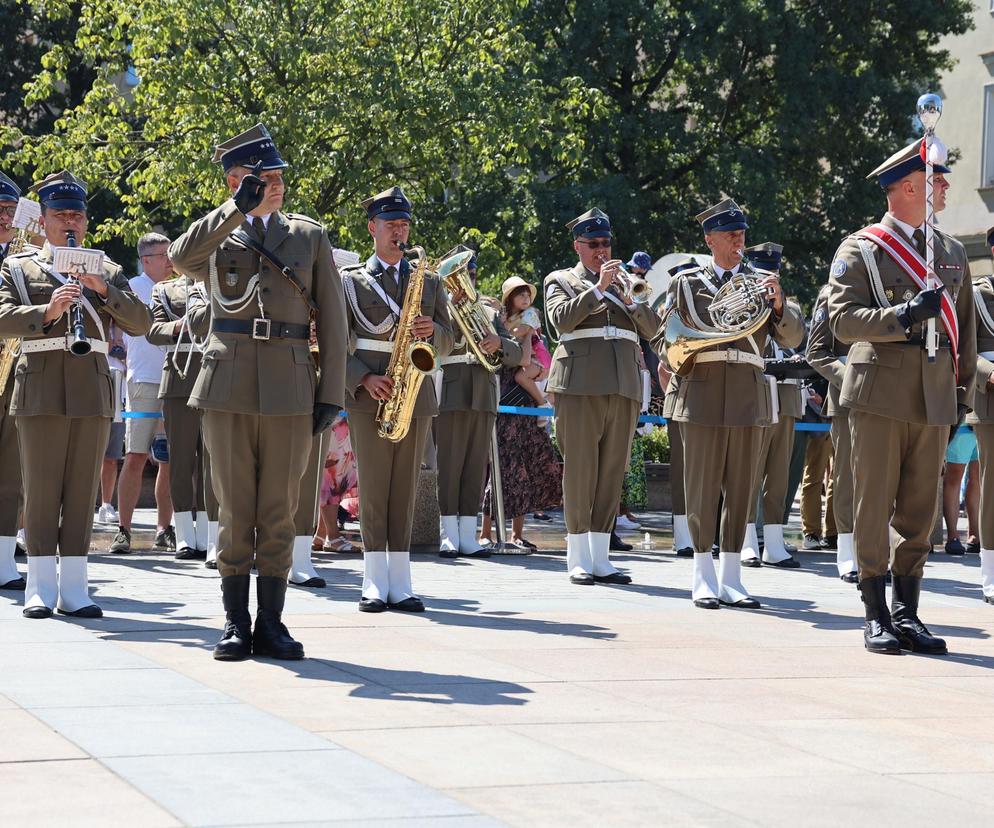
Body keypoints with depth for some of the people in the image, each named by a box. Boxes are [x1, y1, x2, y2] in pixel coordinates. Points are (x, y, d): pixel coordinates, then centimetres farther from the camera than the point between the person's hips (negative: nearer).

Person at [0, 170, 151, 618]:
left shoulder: (107, 271, 17)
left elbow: (140, 323, 6)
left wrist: (102, 289, -8)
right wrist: (48, 311, -21)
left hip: (92, 390, 2)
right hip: (41, 390, -2)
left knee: (82, 489, 2)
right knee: (41, 488, -3)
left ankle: (74, 589, 4)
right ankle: (41, 588, 2)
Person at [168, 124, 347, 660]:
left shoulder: (310, 236, 12)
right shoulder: (214, 235, 10)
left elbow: (331, 318, 9)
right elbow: (181, 258, -15)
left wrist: (331, 393, 2)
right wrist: (238, 208, -19)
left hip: (290, 390, 1)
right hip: (228, 388, -1)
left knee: (279, 512, 3)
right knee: (234, 511, 2)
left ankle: (270, 622, 9)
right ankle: (235, 623, 8)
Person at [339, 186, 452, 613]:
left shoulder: (428, 281, 14)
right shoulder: (350, 280, 6)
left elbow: (447, 342, 13)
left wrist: (432, 330, -9)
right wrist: (364, 379, -14)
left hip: (415, 394, 2)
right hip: (367, 395, -2)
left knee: (405, 490, 2)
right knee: (372, 489, -3)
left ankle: (400, 584, 3)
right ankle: (375, 583, -1)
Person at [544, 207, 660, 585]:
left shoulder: (623, 282, 23)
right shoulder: (561, 280, 10)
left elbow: (651, 329, 13)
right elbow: (561, 318, -10)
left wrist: (630, 299, -3)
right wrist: (598, 288, -13)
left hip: (623, 385, 5)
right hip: (580, 384, -4)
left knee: (612, 471, 3)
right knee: (579, 469, -7)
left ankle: (600, 558, 6)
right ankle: (578, 560, -3)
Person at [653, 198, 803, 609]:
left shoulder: (761, 283, 13)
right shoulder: (687, 282, 10)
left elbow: (792, 337, 5)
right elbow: (663, 340, 10)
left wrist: (779, 304, -14)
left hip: (748, 396, 2)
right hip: (703, 394, -2)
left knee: (740, 489, 3)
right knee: (702, 487, -2)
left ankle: (730, 578, 8)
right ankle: (704, 579, 3)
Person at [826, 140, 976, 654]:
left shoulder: (952, 253, 16)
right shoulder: (860, 250, 0)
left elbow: (965, 327, 20)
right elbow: (842, 319, -11)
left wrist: (963, 393, 16)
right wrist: (905, 316, -23)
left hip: (934, 400, 4)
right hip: (881, 395, -4)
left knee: (920, 512, 5)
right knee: (875, 508, -1)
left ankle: (906, 614, 13)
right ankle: (876, 617, 5)